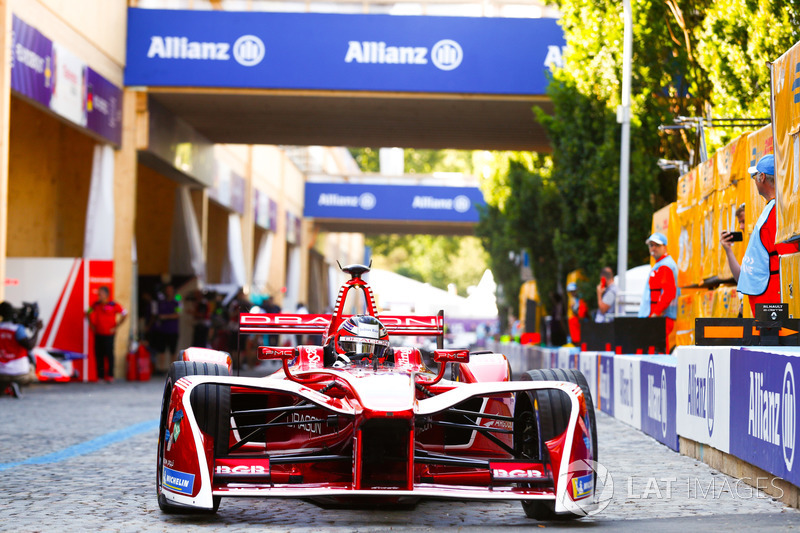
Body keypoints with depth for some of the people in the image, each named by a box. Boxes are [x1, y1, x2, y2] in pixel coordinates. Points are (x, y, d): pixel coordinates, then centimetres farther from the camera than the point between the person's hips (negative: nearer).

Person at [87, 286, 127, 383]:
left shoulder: (113, 305, -7)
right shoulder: (96, 305, 7)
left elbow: (125, 314, -4)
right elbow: (88, 313, 25)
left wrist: (116, 327, -5)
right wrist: (91, 325, 14)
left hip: (109, 334, -4)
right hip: (98, 334, 4)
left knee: (109, 354, -2)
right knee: (98, 355, 4)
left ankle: (110, 375, 6)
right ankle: (100, 376, 12)